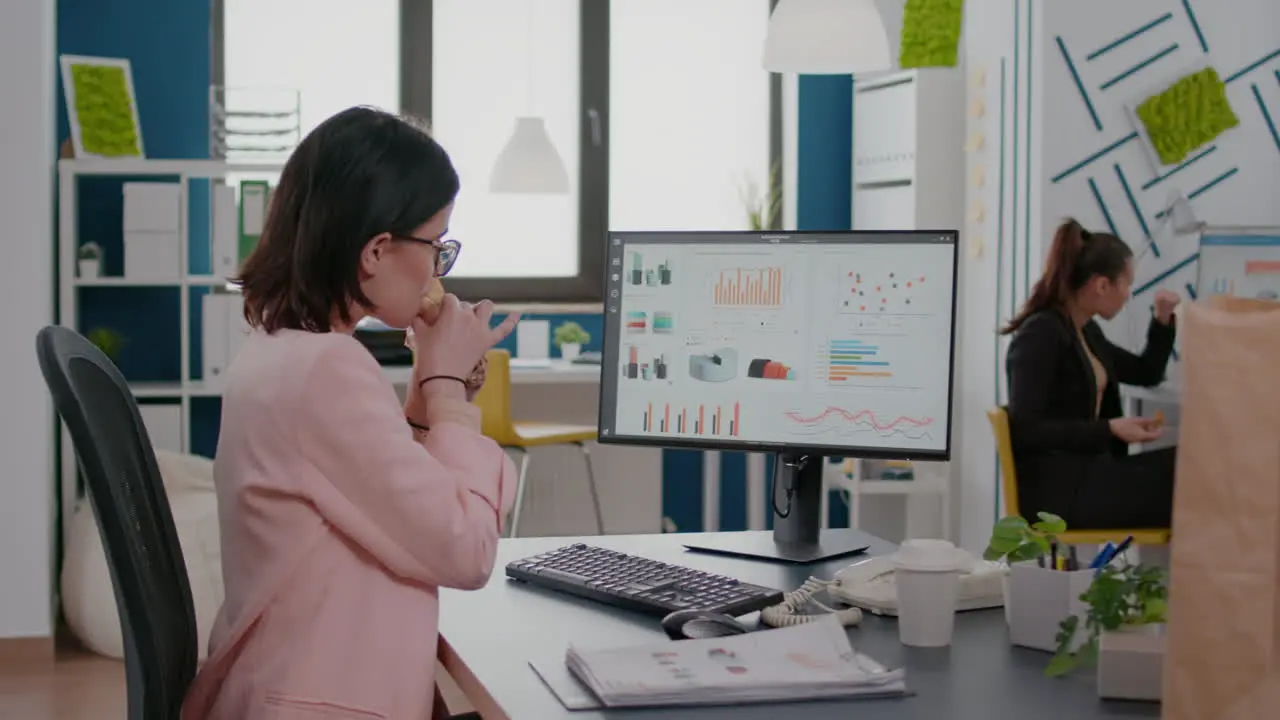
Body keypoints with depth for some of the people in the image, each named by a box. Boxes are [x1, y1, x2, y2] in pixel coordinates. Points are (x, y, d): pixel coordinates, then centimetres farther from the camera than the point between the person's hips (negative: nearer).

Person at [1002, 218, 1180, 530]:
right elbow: (1025, 430, -21)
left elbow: (1146, 374, 29)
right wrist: (1110, 429, -22)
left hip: (1087, 470, 9)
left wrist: (1162, 320, 14)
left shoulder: (1087, 331, 14)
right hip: (1054, 487, -9)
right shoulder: (1041, 333, -14)